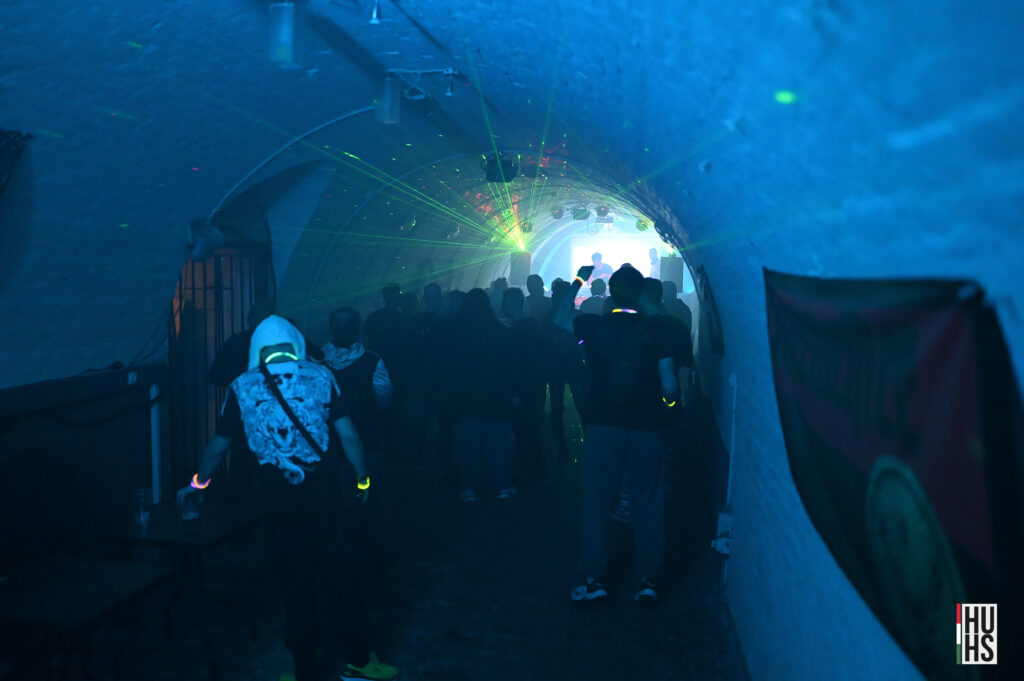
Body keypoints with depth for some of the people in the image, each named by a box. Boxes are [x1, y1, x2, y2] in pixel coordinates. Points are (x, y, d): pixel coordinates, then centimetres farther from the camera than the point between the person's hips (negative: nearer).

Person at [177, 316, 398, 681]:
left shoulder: (242, 387, 4)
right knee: (336, 574, 13)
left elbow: (217, 446, 10)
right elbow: (348, 434, -2)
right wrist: (363, 479, 9)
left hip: (279, 493, 0)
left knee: (297, 584, 12)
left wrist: (196, 484, 26)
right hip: (322, 486, 0)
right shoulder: (319, 375, 2)